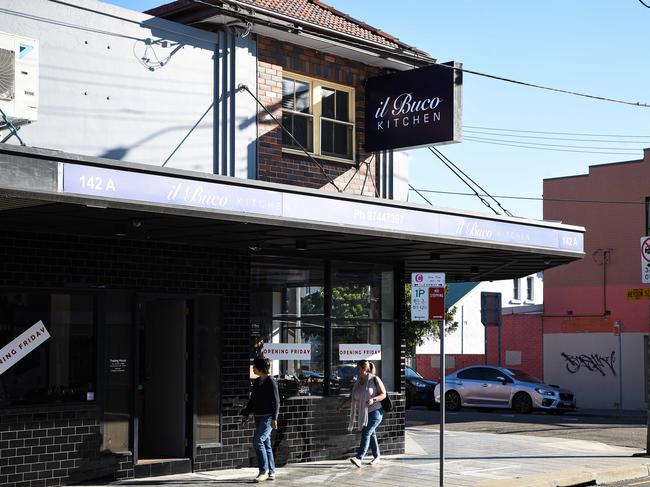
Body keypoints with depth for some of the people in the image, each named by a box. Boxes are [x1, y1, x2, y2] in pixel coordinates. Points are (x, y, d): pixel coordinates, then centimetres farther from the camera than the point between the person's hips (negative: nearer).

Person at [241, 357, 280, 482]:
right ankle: (271, 473, 14)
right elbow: (252, 400, 21)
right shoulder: (256, 382, 13)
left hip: (268, 417, -8)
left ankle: (264, 471, -13)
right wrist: (245, 414, 17)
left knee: (258, 440, -18)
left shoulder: (271, 382, -9)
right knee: (266, 445, 9)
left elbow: (276, 402, -11)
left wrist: (274, 418, -17)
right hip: (258, 417, 8)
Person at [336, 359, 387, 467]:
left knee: (366, 433, -18)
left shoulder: (374, 379, -10)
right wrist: (342, 404, -4)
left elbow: (383, 394, -9)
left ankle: (359, 458, -28)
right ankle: (376, 457, 29)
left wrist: (373, 399, -25)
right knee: (371, 435, 15)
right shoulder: (358, 382, 8)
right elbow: (352, 397, 9)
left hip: (375, 412, -7)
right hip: (363, 413, 7)